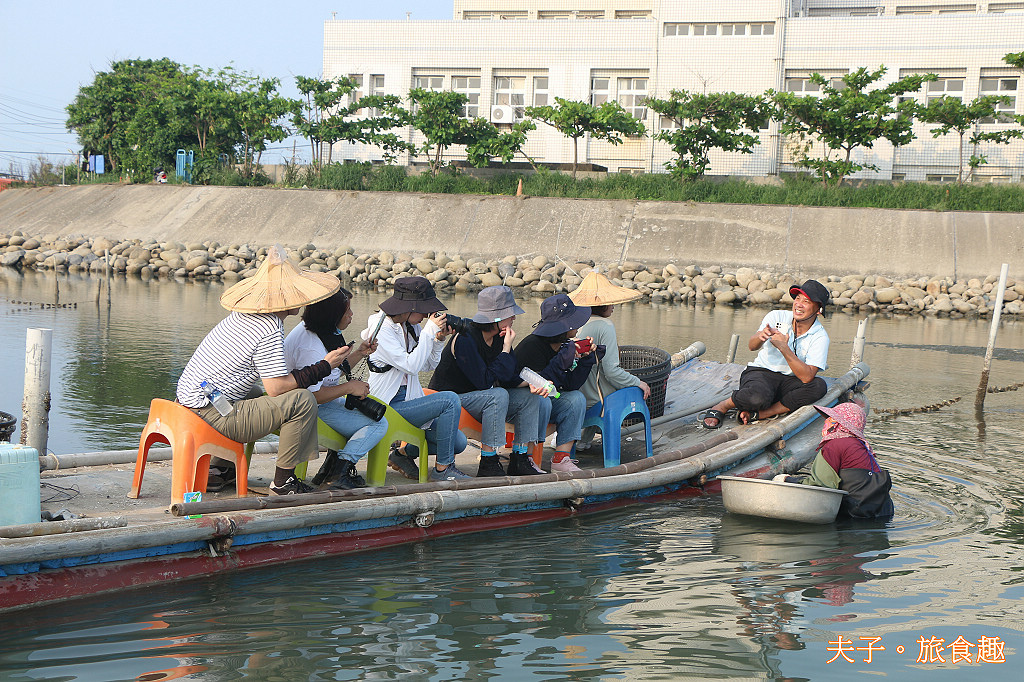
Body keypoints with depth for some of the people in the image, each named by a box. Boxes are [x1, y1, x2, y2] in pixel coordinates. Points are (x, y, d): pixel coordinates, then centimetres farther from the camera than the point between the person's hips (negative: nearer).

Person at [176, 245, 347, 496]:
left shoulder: (241, 316, 10)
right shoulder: (270, 331, -18)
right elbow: (277, 387, -19)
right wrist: (324, 366, -9)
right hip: (214, 416, -10)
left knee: (260, 398, 36)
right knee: (302, 401, -13)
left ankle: (221, 467, 31)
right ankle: (283, 481, -4)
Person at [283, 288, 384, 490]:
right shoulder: (312, 348, -28)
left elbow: (333, 370, 19)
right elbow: (312, 395, -29)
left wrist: (359, 353, 5)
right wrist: (349, 387, -20)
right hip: (311, 411, -11)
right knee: (378, 424, -10)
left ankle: (331, 466, 14)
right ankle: (339, 473, -12)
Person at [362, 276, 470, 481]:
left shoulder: (412, 327, 8)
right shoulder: (382, 330, -15)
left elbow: (428, 366, 14)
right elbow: (411, 366, -23)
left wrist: (439, 340, -3)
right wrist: (429, 331, -20)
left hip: (410, 399, 9)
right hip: (389, 405, -8)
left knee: (458, 443, -3)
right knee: (450, 400, -25)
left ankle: (404, 453, 15)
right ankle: (442, 469, -15)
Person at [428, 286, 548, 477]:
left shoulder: (499, 337, 1)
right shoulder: (465, 339, -25)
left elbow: (510, 377, 5)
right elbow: (485, 381, -28)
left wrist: (530, 384, -16)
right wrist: (506, 348, -24)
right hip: (450, 399, -9)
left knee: (530, 397, -6)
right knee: (498, 395, -33)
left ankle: (519, 460, -4)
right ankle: (488, 465, -28)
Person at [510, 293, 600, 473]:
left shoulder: (566, 345, 0)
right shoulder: (532, 345, -23)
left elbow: (571, 386, -4)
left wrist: (585, 359, -14)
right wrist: (562, 361, -31)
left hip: (542, 398, 8)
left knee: (576, 398, -14)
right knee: (542, 402, -36)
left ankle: (561, 458, -19)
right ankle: (528, 459, -24)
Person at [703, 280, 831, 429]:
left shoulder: (820, 337, -8)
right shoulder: (776, 317, -5)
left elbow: (807, 377, -21)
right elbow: (752, 346, -18)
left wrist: (784, 348, -31)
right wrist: (761, 336, -42)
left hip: (787, 381, 3)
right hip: (760, 372, -3)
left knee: (819, 386, -30)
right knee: (758, 397, -38)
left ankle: (756, 414, -29)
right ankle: (722, 406, -6)